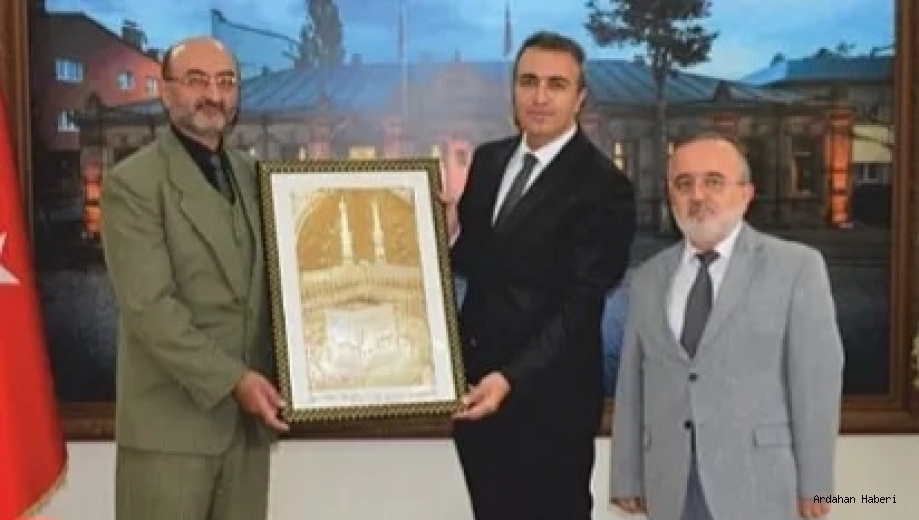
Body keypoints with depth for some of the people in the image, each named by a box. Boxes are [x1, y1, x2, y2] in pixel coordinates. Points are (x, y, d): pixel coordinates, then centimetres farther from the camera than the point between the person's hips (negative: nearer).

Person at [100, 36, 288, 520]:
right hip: (172, 418, -5)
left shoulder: (251, 174, 12)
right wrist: (231, 380, -18)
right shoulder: (131, 182, -7)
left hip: (248, 415, 6)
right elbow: (149, 306, -15)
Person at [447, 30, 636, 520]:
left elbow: (579, 306, -19)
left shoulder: (603, 185, -15)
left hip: (547, 398, -6)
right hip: (474, 382, 6)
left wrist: (511, 379, -28)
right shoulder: (488, 159, 7)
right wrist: (445, 235, -9)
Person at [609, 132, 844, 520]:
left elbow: (816, 380, -4)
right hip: (671, 486, 3)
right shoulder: (649, 278, 11)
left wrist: (814, 483, -7)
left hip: (757, 483, -3)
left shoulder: (796, 266, 0)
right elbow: (632, 384, 8)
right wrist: (627, 479, 5)